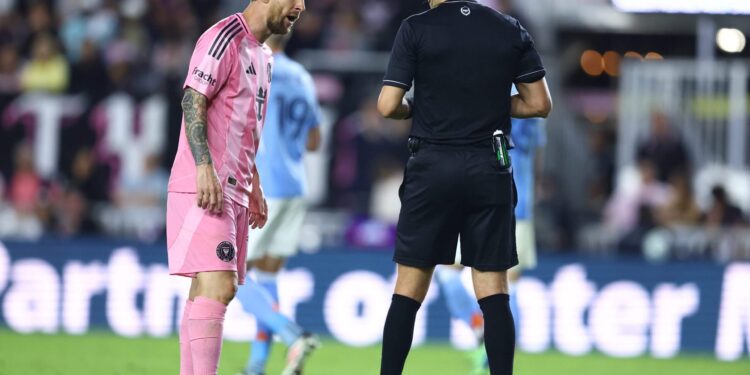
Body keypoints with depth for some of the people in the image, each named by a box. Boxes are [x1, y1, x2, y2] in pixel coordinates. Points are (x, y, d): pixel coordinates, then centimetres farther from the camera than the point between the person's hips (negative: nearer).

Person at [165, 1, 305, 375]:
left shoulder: (262, 56, 20)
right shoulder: (225, 37, -9)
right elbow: (192, 102, -16)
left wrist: (253, 187, 22)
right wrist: (203, 166, -24)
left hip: (233, 193, 10)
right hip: (204, 188, -10)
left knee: (207, 289, 7)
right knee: (218, 286, -18)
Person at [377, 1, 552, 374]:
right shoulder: (512, 31, 3)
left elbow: (388, 106, -9)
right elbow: (539, 104, 6)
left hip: (432, 166, -2)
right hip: (490, 170, 2)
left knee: (408, 290, 5)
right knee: (493, 292, 3)